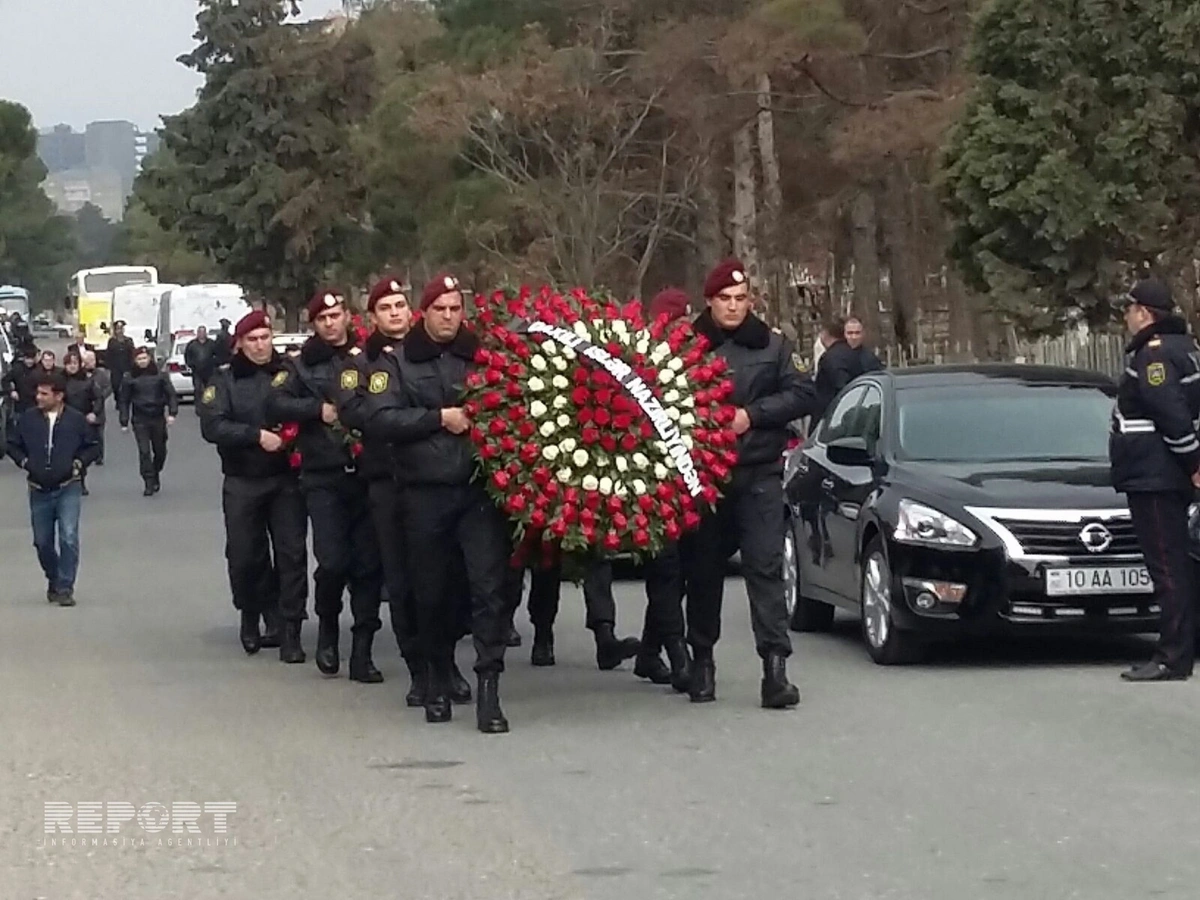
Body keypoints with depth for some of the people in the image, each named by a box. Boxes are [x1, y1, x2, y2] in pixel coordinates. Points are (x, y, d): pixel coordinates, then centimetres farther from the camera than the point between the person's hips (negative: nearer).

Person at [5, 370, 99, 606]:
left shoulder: (75, 420, -5)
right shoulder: (28, 419, -2)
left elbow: (91, 446, 8)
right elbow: (13, 444, 11)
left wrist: (78, 464, -6)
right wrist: (25, 462, -3)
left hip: (68, 489, -3)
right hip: (39, 490, 3)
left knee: (69, 538, -14)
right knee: (43, 541, 10)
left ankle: (65, 588, -7)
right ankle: (53, 580, 33)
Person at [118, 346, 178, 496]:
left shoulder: (160, 376, 2)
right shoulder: (130, 379, 2)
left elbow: (171, 394, 2)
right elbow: (124, 401, 6)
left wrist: (172, 413, -12)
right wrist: (124, 422, 0)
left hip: (158, 418, 1)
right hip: (140, 420, -1)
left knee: (160, 450, 8)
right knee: (144, 451, -9)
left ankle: (156, 474, 34)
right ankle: (149, 484, -6)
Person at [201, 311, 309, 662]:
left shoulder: (289, 373, 6)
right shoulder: (225, 380, 2)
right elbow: (212, 425, -10)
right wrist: (257, 436, -20)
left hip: (286, 478, 0)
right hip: (243, 482, 0)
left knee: (292, 554, -4)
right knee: (245, 555, 3)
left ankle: (289, 631, -1)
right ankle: (252, 616, 25)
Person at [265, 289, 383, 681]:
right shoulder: (303, 366, 9)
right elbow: (275, 404, -1)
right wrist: (318, 409, -10)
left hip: (367, 474, 1)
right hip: (323, 478, -1)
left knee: (369, 563, 0)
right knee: (332, 562, -11)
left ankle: (362, 650, 8)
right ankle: (327, 627, 17)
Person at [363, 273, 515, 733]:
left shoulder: (481, 356, 11)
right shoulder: (397, 363, 8)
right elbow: (379, 420, -5)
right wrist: (440, 418, -11)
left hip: (479, 491, 0)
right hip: (424, 493, 0)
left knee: (489, 586, -11)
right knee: (431, 591, 8)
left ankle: (488, 686, -12)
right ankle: (438, 678, 26)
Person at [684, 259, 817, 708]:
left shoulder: (772, 346, 8)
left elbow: (804, 395, 3)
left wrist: (753, 414, -8)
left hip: (759, 473, 0)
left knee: (766, 566, -9)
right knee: (703, 569, 8)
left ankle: (775, 666, -13)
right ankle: (702, 660, 21)